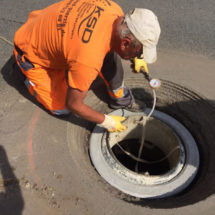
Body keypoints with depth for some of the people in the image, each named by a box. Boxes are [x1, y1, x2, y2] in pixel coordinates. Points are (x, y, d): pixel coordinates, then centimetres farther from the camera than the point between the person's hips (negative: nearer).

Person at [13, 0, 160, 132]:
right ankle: (26, 73, 15)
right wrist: (106, 121, -14)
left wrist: (134, 59, 0)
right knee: (62, 108, -3)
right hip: (31, 55, -6)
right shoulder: (89, 60, -42)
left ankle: (117, 93, 9)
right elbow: (73, 105, -26)